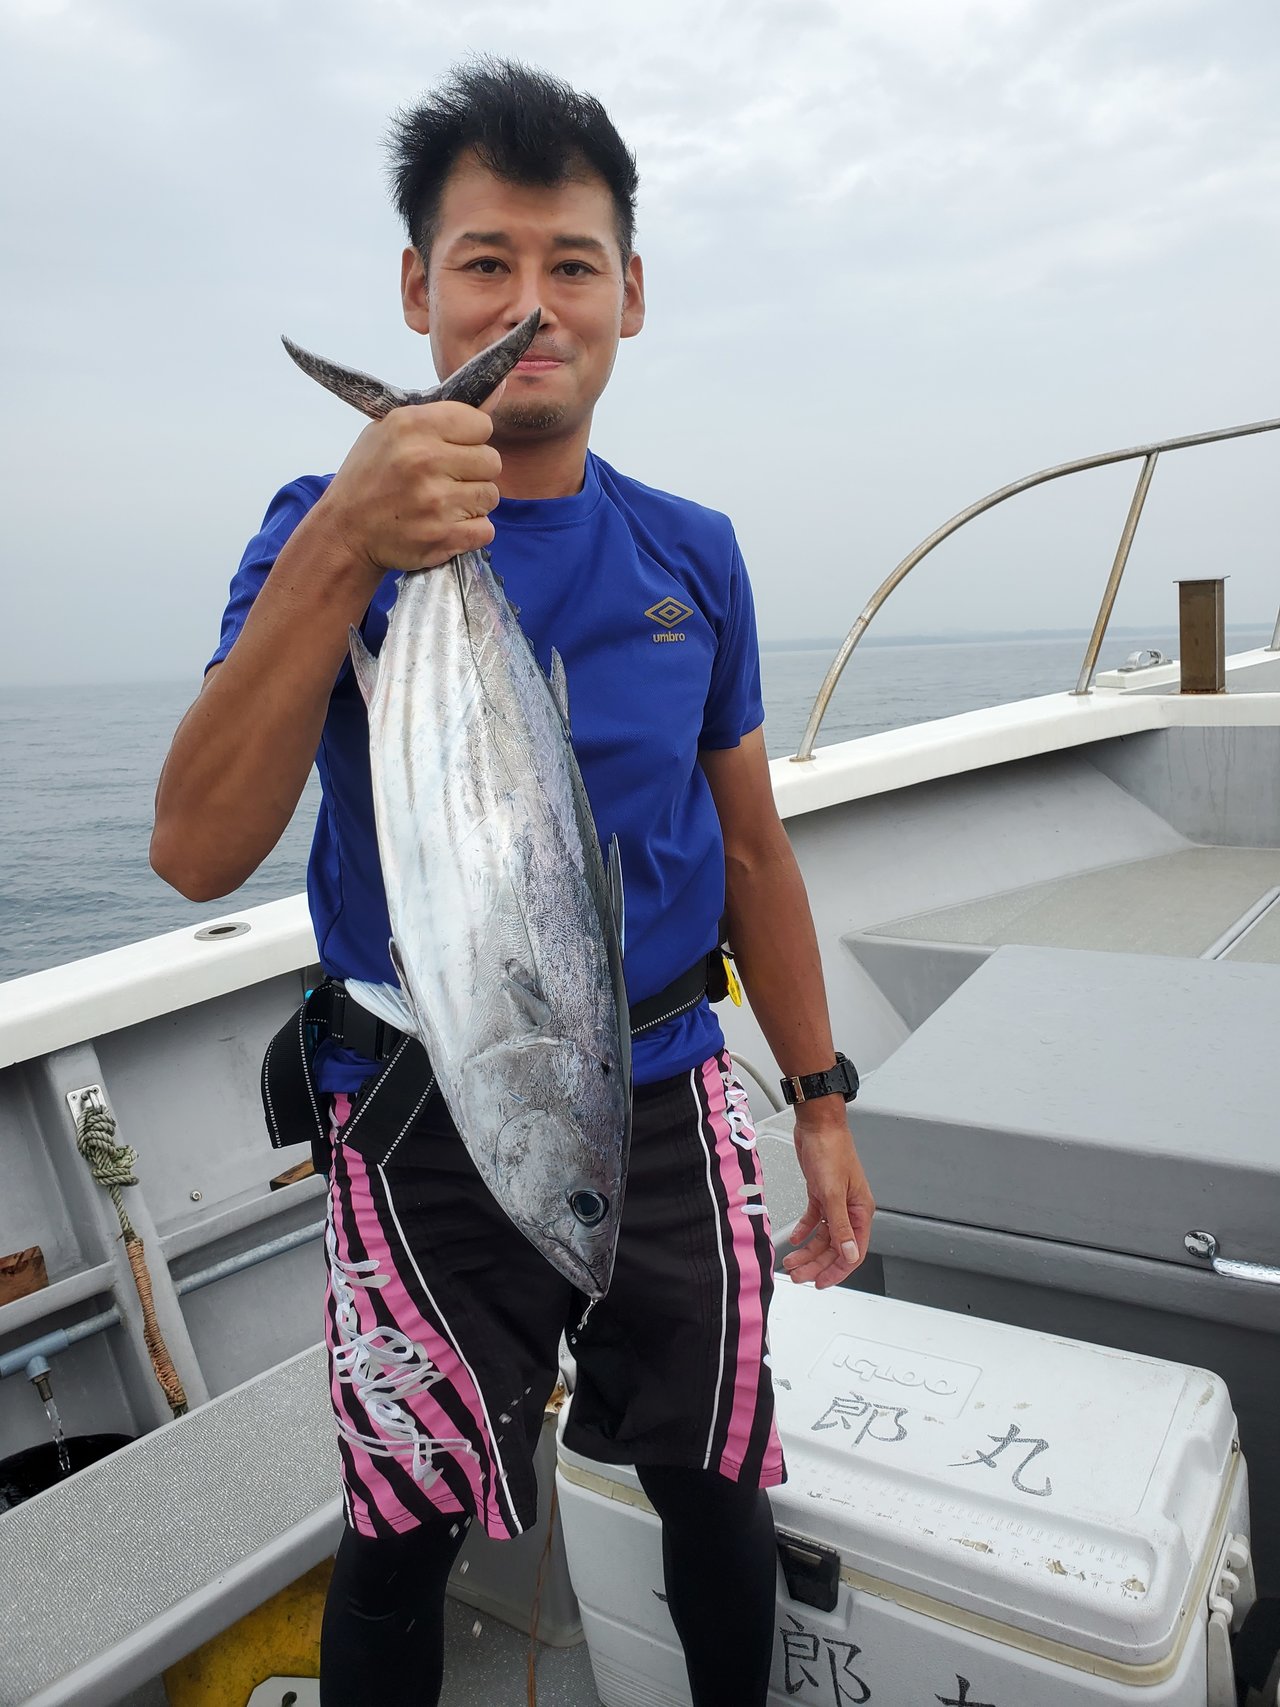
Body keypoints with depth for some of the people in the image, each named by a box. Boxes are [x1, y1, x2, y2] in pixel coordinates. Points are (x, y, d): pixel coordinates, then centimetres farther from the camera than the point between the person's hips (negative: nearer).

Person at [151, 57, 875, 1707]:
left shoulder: (692, 556, 2)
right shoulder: (330, 528, -7)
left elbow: (750, 848, 8)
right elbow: (196, 856, -20)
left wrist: (820, 1103, 8)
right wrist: (340, 551, -31)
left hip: (666, 1109, 3)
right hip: (424, 1136, -2)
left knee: (718, 1494, 19)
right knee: (399, 1539, 15)